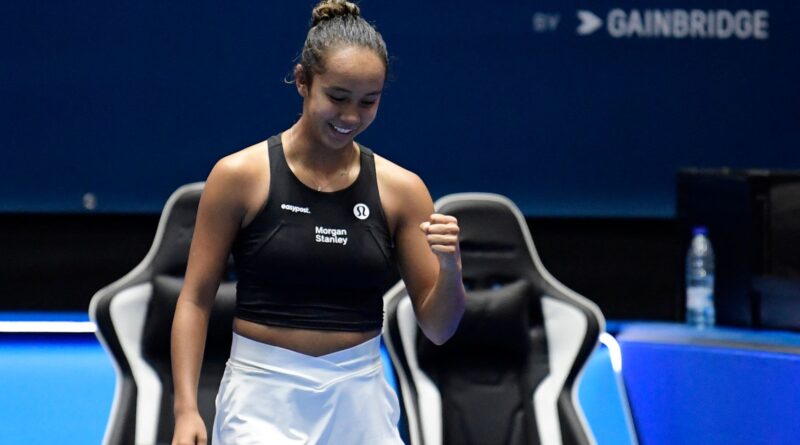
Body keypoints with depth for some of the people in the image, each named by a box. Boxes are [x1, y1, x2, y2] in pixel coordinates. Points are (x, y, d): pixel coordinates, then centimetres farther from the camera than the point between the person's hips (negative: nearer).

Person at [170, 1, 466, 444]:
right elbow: (195, 299, -1)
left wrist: (449, 268, -16)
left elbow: (437, 328, 4)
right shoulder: (240, 175, -4)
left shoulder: (401, 189, 2)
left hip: (361, 404, 3)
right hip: (262, 402, -3)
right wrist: (186, 409, -9)